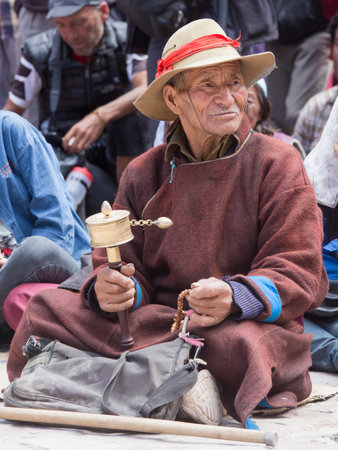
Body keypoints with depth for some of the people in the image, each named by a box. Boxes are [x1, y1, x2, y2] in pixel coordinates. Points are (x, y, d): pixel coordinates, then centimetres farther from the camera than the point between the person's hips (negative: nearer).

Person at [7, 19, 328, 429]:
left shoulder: (277, 164, 3)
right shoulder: (143, 174, 13)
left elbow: (300, 276, -5)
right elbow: (122, 266, 10)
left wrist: (233, 297, -26)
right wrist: (110, 288, -17)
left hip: (252, 325, -3)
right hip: (155, 319, 4)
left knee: (235, 344, -40)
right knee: (46, 311, -16)